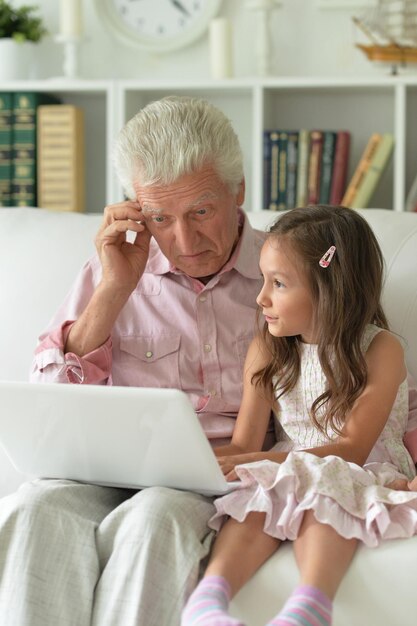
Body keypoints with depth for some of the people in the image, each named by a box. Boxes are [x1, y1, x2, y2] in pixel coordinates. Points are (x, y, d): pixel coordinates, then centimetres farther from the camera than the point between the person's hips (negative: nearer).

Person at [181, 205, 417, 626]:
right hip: (287, 470, 4)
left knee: (324, 500, -36)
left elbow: (352, 448, -15)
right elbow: (244, 444, 3)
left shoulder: (380, 350, -8)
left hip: (364, 477, -3)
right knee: (257, 501, -30)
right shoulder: (266, 350, 6)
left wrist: (258, 462, -26)